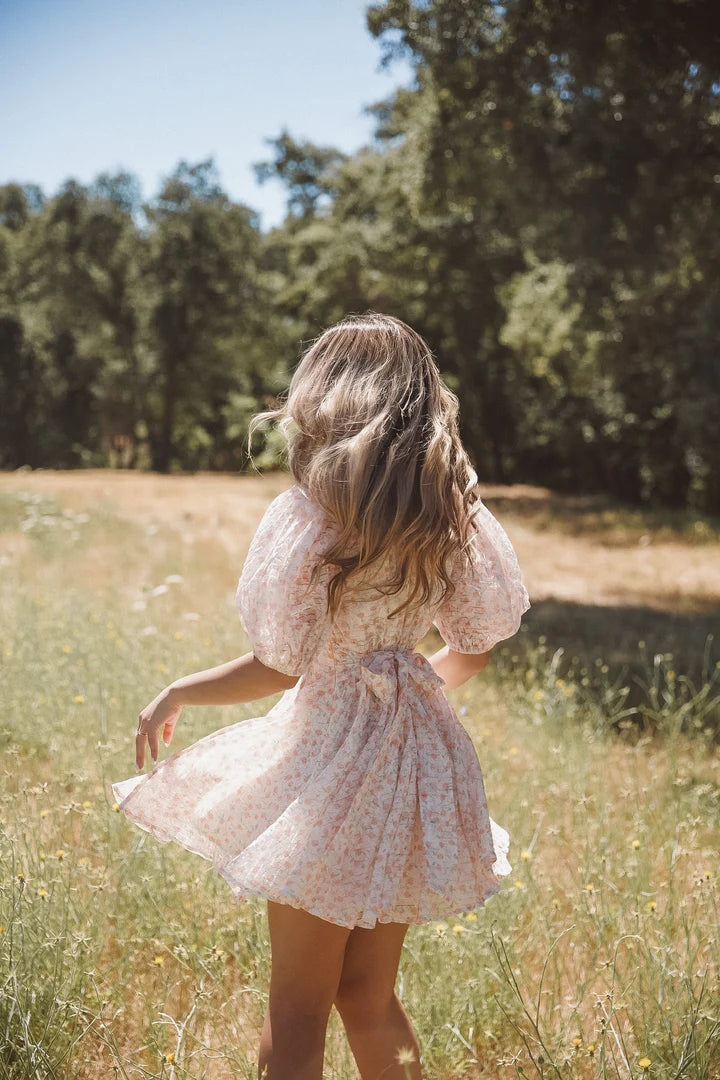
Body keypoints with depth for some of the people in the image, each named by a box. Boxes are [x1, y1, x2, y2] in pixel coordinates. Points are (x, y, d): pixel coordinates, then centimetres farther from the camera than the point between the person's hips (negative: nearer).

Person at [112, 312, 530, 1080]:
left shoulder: (309, 518, -16)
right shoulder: (454, 517, 1)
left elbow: (277, 668, -13)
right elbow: (474, 648, 9)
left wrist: (178, 694, 3)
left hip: (332, 762, -6)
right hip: (417, 754, 6)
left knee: (296, 1015, 9)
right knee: (369, 996, 21)